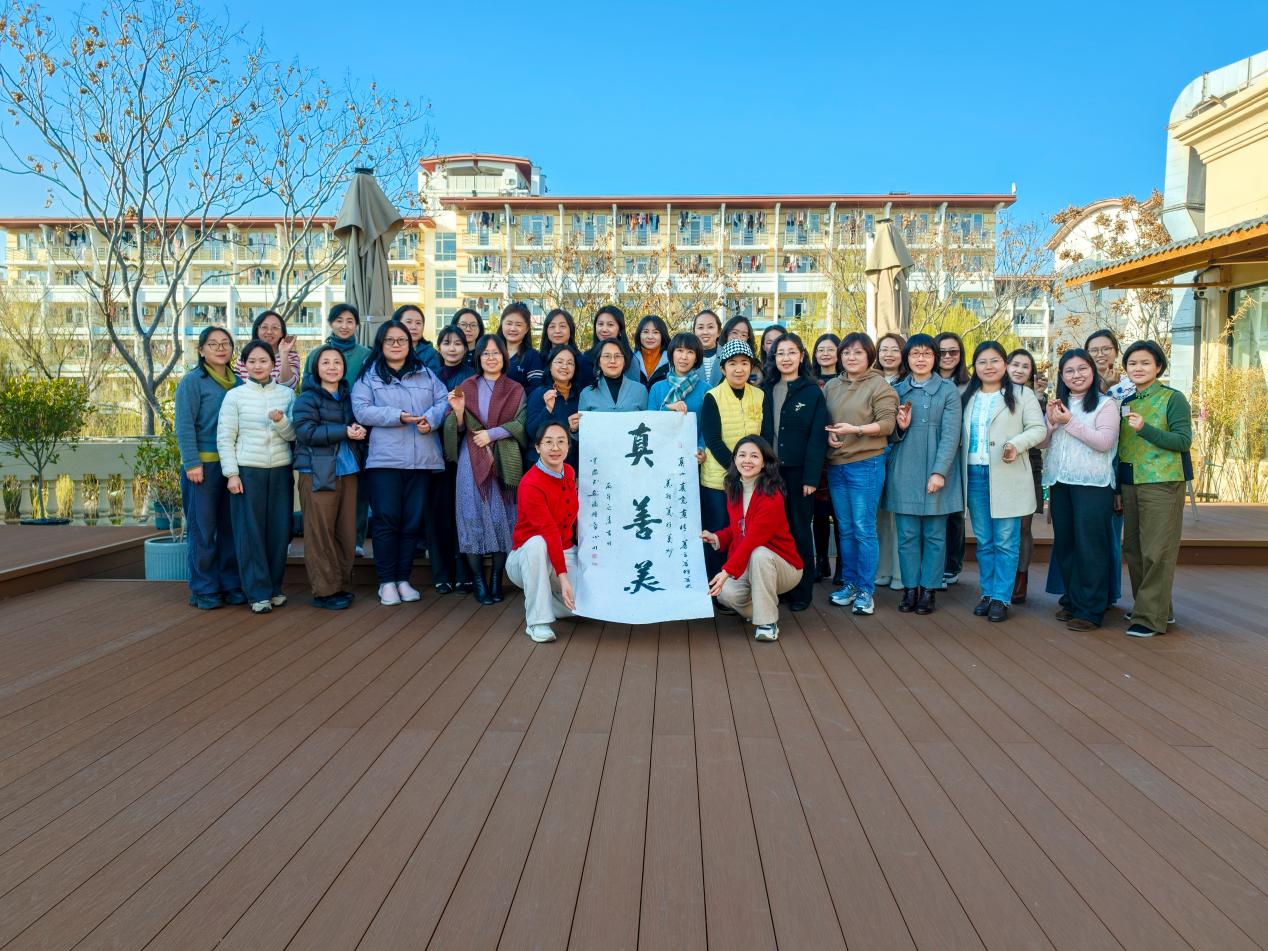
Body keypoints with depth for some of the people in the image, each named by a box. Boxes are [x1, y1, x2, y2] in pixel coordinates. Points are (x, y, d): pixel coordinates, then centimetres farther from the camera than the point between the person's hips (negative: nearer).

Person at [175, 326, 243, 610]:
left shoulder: (238, 382, 12)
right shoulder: (192, 381, -4)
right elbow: (184, 425, -9)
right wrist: (192, 463, -15)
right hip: (203, 464, -5)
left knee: (232, 526, 9)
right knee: (203, 528, 1)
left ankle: (231, 585, 19)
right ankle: (204, 590, 11)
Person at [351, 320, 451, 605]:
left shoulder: (425, 375, 17)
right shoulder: (368, 376, 7)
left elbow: (444, 400, 8)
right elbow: (361, 410, -6)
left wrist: (431, 419, -13)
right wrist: (398, 416, -15)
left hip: (422, 461, 3)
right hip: (385, 460, -3)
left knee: (413, 520, 5)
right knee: (386, 519, -5)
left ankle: (403, 579, 15)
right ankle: (386, 581, 5)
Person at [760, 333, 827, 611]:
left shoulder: (812, 392, -2)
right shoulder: (765, 390, 9)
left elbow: (818, 437, -7)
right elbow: (760, 432, 6)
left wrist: (811, 477, -13)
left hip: (799, 471, -3)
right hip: (769, 470, 3)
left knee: (799, 530, 6)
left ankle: (802, 590, 16)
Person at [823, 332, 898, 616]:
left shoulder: (879, 385, -4)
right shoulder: (832, 386, 12)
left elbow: (887, 423, -11)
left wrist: (855, 429, -22)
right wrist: (828, 434, -6)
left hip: (866, 465, -5)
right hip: (836, 465, 6)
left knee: (864, 529, -3)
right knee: (844, 529, 12)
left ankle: (866, 590, 6)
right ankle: (849, 583, 23)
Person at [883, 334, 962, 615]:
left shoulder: (947, 390, 1)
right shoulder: (897, 391, 10)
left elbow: (951, 435, -6)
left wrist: (939, 472, -14)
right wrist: (900, 427, -9)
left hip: (936, 472, -2)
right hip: (904, 473, 2)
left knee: (934, 534, 4)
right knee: (907, 534, 4)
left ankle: (930, 589, 12)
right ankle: (910, 588, 13)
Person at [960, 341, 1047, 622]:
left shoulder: (1021, 394, 2)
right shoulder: (967, 397, 14)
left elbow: (1038, 429, -3)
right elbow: (959, 434, 14)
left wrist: (1016, 444, -20)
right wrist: (961, 469, 0)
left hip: (1007, 477, -4)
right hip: (974, 475, 4)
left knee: (1005, 541, -2)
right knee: (983, 541, 10)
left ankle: (1001, 598, 5)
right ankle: (987, 592, 19)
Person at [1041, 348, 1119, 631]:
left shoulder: (1105, 404, -2)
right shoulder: (1058, 405, 13)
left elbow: (1104, 442, -14)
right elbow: (1040, 442, 10)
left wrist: (1070, 423, -14)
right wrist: (1051, 421, -7)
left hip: (1092, 484, -6)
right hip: (1060, 483, 6)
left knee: (1090, 546, -4)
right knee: (1063, 544, 11)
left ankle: (1090, 610, 3)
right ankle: (1071, 601, 23)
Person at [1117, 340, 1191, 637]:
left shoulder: (1173, 398, -3)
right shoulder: (1124, 400, 12)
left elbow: (1184, 440, -9)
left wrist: (1144, 429, -21)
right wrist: (1117, 487, 14)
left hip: (1161, 482, -6)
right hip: (1129, 482, 6)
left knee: (1157, 551, -5)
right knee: (1133, 549, 10)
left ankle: (1151, 617, -1)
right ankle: (1155, 607, 23)